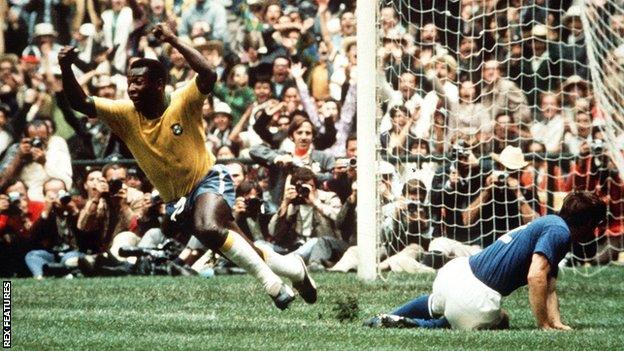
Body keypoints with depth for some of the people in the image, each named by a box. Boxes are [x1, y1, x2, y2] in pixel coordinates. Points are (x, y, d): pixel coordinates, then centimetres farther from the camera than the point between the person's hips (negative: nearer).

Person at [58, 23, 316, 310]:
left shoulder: (182, 103, -18)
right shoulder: (126, 114, -7)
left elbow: (208, 75, -36)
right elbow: (81, 103, -13)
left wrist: (174, 41, -40)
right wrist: (66, 69, -29)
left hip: (209, 181, -6)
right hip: (176, 200, 6)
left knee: (208, 229, -36)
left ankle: (274, 283, -24)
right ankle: (294, 269, 33)